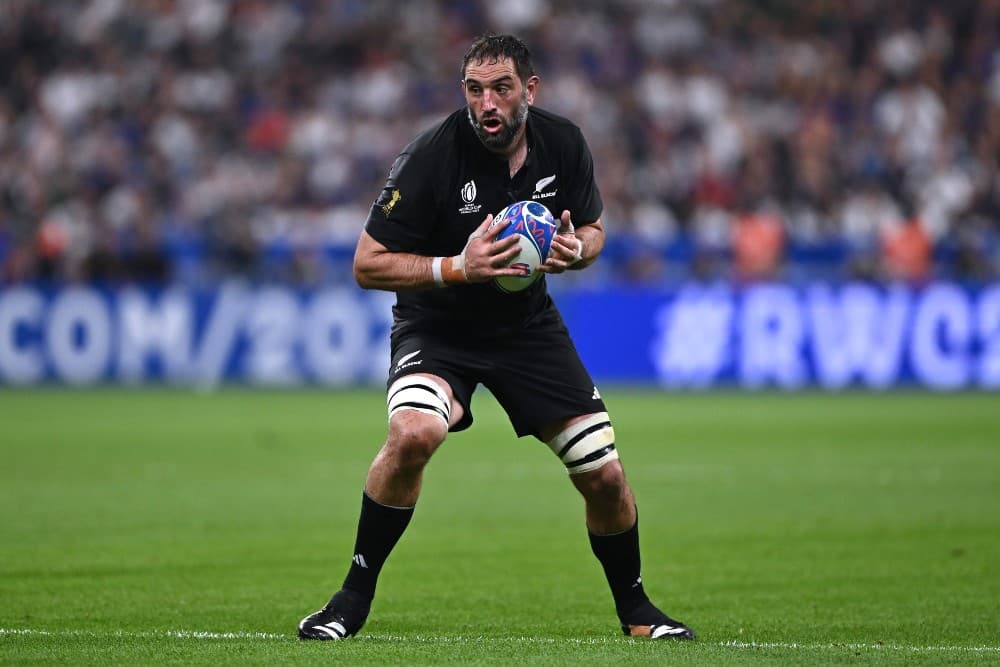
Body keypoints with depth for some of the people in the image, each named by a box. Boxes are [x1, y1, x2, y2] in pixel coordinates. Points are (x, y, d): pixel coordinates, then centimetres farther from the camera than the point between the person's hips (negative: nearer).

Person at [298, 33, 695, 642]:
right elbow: (368, 264, -18)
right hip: (437, 324, -4)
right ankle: (354, 600, -16)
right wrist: (457, 267, -31)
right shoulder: (432, 157, -23)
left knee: (605, 476, -2)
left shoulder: (563, 145, -9)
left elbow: (593, 229, 9)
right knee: (412, 433, -33)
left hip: (529, 323, 4)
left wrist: (575, 249, -15)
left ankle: (635, 608, 26)